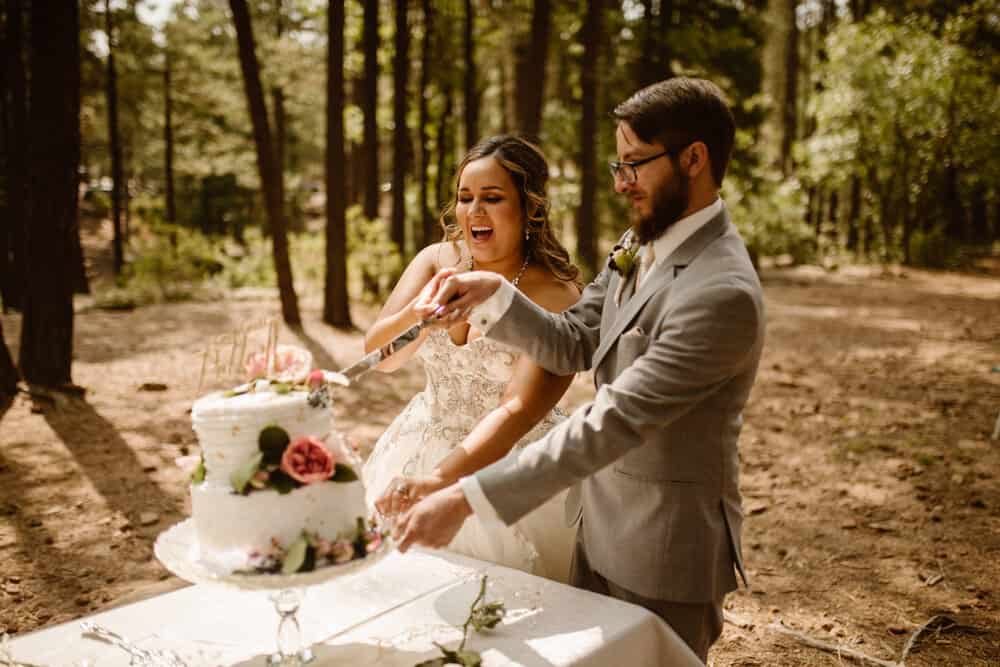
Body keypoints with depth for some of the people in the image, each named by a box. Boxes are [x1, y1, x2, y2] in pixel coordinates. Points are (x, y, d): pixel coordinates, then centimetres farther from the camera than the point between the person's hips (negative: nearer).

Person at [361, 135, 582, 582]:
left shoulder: (557, 297, -18)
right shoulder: (436, 261, -3)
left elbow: (518, 410, -28)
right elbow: (378, 355, -11)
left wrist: (438, 479, -41)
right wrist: (421, 310, -31)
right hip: (420, 454, 4)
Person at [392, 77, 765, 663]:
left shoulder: (722, 293, -27)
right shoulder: (638, 244, 3)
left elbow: (613, 421, -31)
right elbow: (574, 346, 3)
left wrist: (468, 498, -32)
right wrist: (494, 295, -15)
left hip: (664, 549, -8)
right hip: (602, 528, 8)